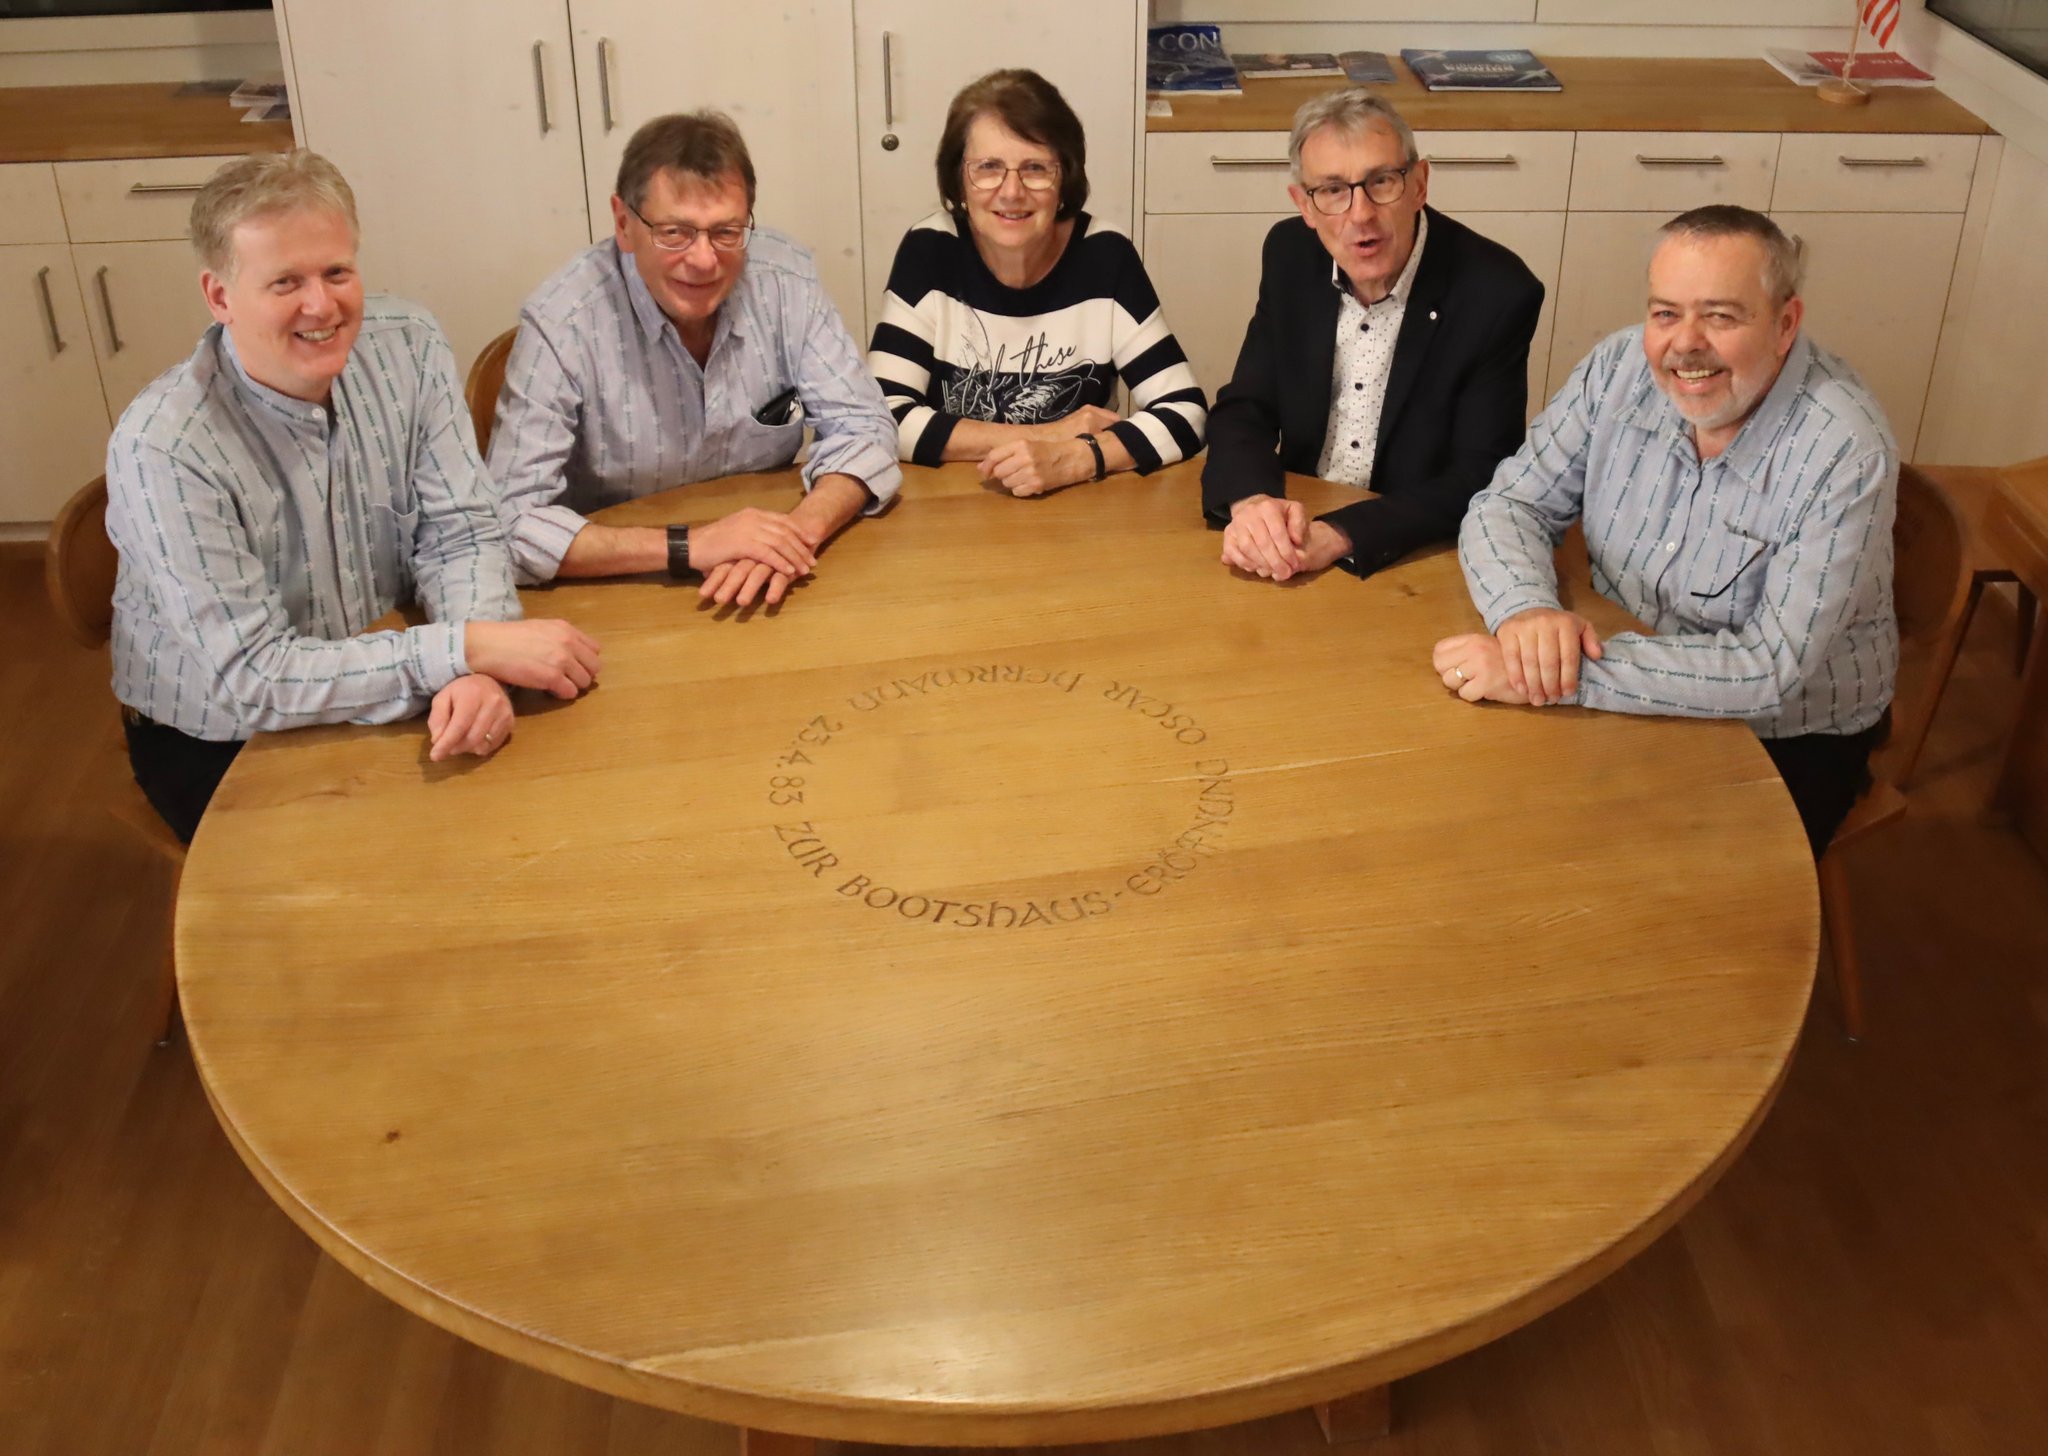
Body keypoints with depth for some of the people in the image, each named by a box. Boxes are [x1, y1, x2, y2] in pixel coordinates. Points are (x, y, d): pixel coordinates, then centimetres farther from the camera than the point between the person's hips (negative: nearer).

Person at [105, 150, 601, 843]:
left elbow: (458, 533, -10)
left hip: (385, 701, 5)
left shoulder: (407, 347, -10)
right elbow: (251, 678, -27)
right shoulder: (161, 448, -25)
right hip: (220, 746, -4)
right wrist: (469, 648, -34)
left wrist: (478, 672, -31)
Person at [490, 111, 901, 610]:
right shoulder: (561, 321, -18)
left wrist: (800, 529, -24)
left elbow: (862, 428, -4)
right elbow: (510, 522, -22)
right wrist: (687, 546, -32)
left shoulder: (786, 276, -7)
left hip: (760, 606, 4)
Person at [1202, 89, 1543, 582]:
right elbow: (1243, 410, 0)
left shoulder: (1497, 294, -14)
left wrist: (1338, 537, -30)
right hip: (1291, 539, 4)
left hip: (1419, 563, -3)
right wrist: (1250, 501, -23)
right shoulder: (1291, 255, -1)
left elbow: (1479, 481, -16)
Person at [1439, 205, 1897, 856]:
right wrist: (1527, 608, -30)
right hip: (1629, 695, 4)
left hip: (1787, 742, -4)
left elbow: (1774, 670, -30)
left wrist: (1572, 674, -38)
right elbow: (1509, 505, -7)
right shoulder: (1620, 369, -10)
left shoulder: (1846, 453, -24)